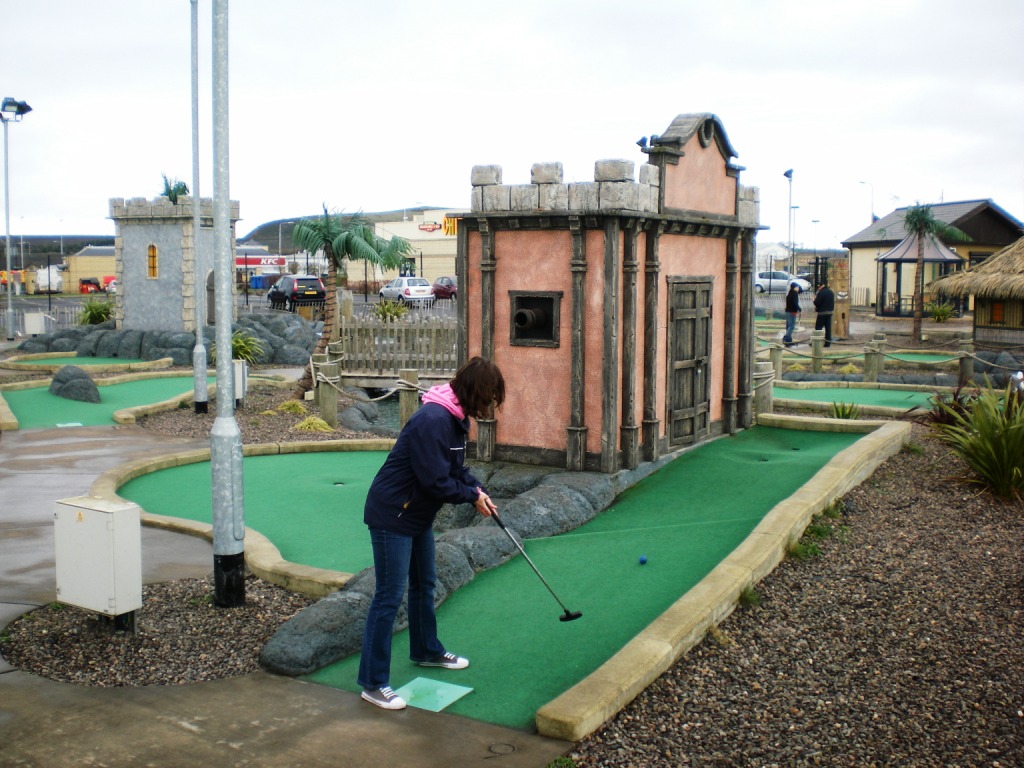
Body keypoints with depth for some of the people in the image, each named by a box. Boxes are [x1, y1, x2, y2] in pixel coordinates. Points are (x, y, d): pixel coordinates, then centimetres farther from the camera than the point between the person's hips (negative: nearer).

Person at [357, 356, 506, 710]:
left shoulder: (455, 419, 3)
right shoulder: (433, 420, -28)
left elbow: (457, 468, 14)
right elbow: (436, 482, -27)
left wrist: (479, 491, -2)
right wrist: (472, 495, -12)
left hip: (417, 514, 10)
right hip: (392, 515, -10)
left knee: (424, 583, 23)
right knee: (389, 597, -5)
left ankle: (427, 651, 44)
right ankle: (373, 683, 4)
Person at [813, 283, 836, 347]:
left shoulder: (821, 293, -15)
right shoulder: (831, 292, 12)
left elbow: (816, 303, -16)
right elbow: (833, 302, 17)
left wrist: (815, 299, 4)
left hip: (822, 313, -7)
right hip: (830, 312, 8)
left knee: (818, 327, -2)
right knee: (828, 328, 7)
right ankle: (828, 343, 7)